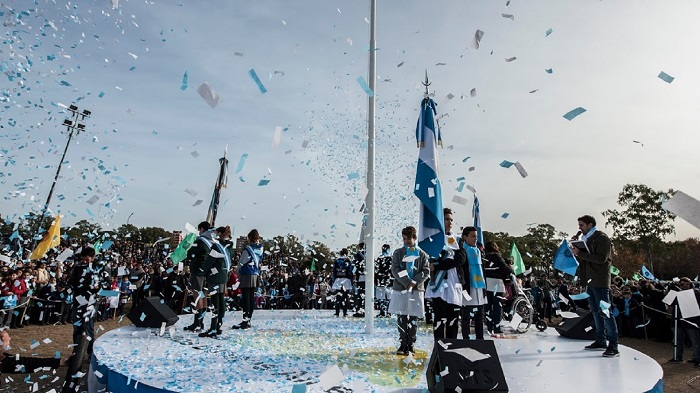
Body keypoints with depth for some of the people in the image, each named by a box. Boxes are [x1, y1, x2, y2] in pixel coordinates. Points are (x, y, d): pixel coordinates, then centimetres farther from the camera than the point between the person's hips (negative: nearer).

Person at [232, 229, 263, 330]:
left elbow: (240, 263, -5)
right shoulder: (260, 249, 7)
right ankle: (248, 320, 15)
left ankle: (245, 321, -3)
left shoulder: (248, 249, -11)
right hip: (255, 276, 6)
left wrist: (238, 275, 7)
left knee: (246, 299, -4)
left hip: (246, 275, -6)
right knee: (251, 298, 9)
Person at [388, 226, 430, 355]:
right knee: (401, 318, 3)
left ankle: (410, 344, 17)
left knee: (413, 319, 5)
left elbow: (426, 272, 0)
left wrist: (414, 282, -14)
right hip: (400, 289, 0)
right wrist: (407, 282, -16)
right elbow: (395, 270, -4)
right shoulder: (398, 253, 5)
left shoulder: (422, 254, 6)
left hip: (416, 290, 0)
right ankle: (403, 344, 14)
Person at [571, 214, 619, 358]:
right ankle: (600, 342, 22)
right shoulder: (586, 239, 17)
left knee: (605, 312, -8)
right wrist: (576, 252, 1)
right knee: (596, 312, 13)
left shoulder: (602, 238, -8)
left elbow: (601, 258, -19)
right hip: (590, 280, 9)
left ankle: (613, 347, -4)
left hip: (600, 281, -9)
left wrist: (579, 253, -21)